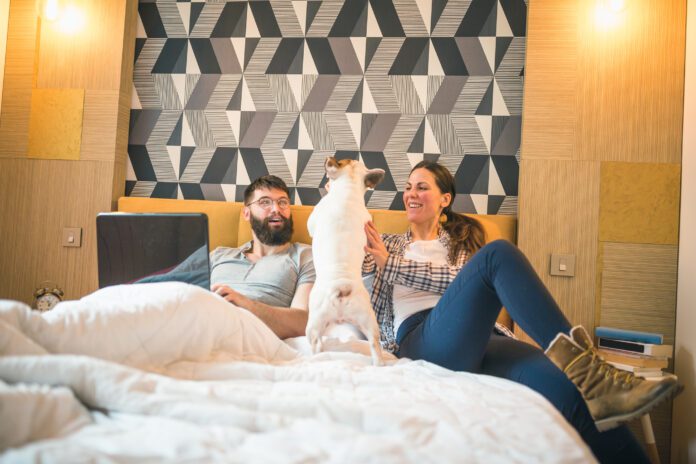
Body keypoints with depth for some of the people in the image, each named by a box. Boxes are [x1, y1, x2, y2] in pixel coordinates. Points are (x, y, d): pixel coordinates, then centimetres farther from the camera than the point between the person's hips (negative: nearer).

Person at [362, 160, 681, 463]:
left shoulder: (461, 241, 28)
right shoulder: (388, 244, 28)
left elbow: (458, 279, 4)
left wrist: (392, 264, 1)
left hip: (480, 339, 2)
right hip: (422, 339, -2)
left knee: (563, 385, -30)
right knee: (497, 254, -27)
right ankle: (575, 359, -35)